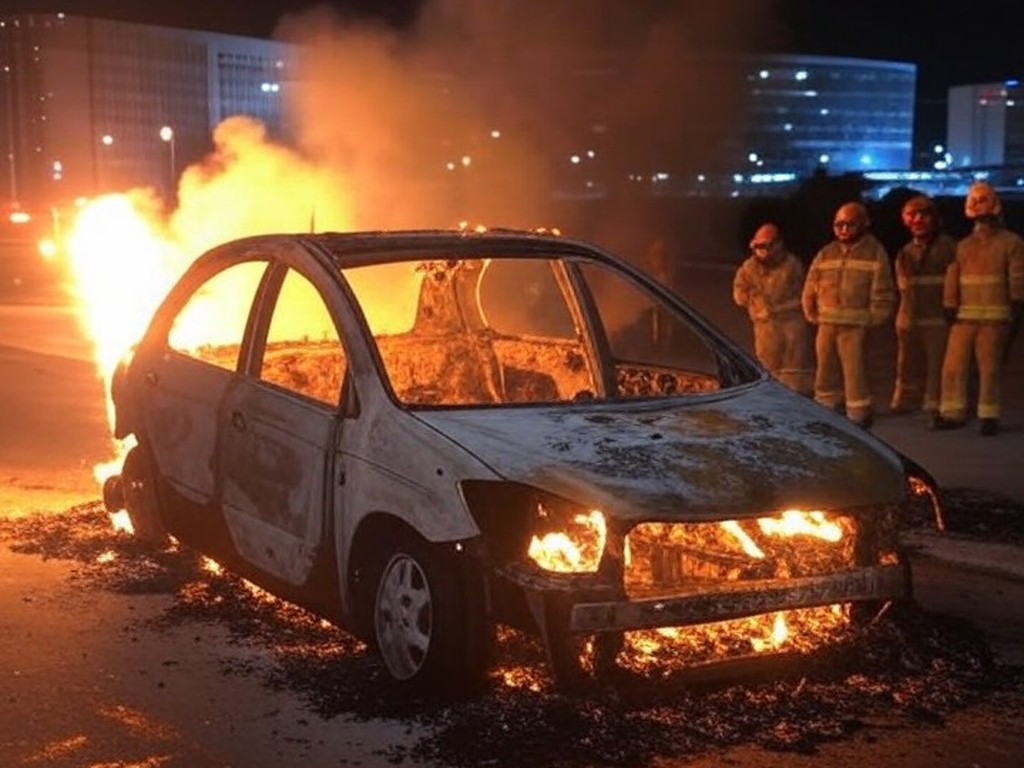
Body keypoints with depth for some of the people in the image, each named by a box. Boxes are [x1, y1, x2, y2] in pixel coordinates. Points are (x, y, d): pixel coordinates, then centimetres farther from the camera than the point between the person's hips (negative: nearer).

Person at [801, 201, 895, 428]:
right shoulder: (826, 254, 13)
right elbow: (810, 288, 17)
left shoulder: (874, 252, -1)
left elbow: (882, 292, -4)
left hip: (855, 326, -5)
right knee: (825, 372, 12)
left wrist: (873, 318, -8)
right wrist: (812, 314, 9)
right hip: (826, 325, 5)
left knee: (855, 373, -11)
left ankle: (859, 418, -6)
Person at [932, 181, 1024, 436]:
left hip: (994, 318, -4)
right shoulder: (963, 246, 15)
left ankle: (989, 416, 7)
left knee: (990, 368, -1)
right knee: (953, 365, 0)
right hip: (964, 316, 4)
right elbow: (952, 279, 11)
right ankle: (953, 413, 8)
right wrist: (950, 307, 3)